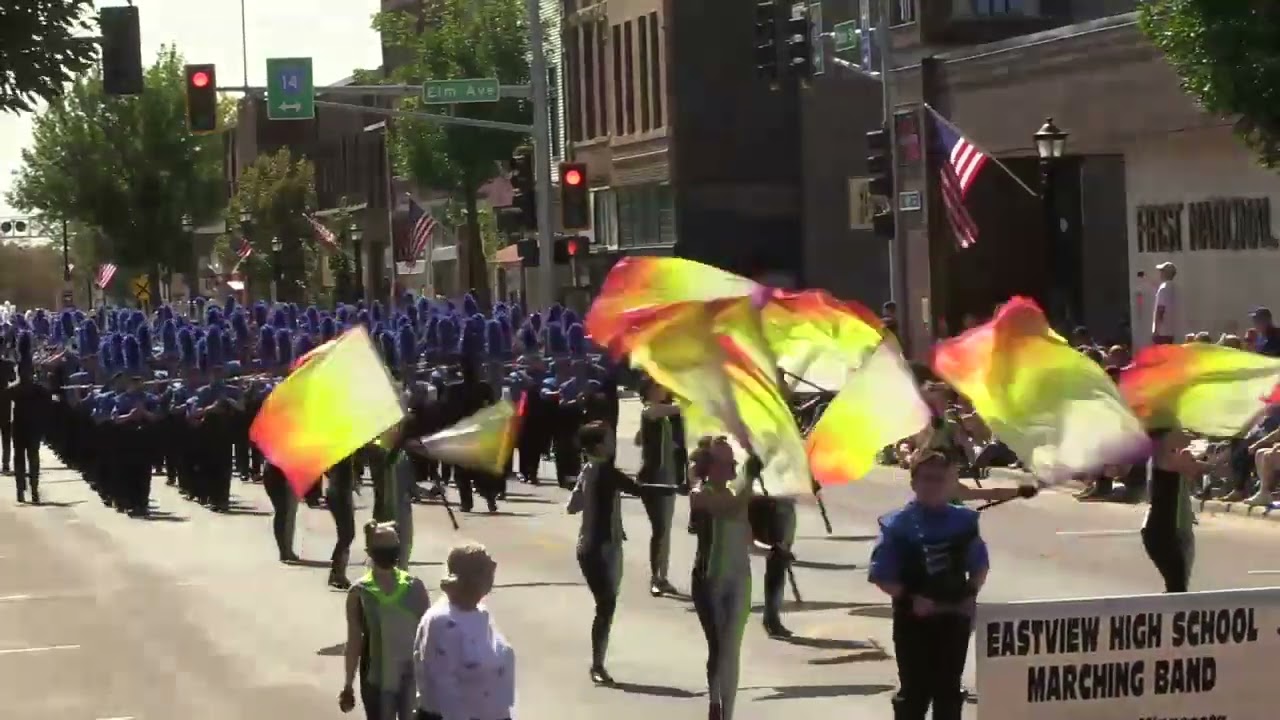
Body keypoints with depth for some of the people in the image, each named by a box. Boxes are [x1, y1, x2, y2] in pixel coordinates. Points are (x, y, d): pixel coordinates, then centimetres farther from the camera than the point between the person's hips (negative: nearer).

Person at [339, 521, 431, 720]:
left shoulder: (414, 587, -3)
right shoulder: (360, 592, -7)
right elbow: (354, 642, -2)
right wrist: (348, 686, 1)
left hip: (412, 675, 1)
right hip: (377, 679, -1)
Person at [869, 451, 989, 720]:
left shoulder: (964, 521, 0)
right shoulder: (898, 525, -10)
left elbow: (980, 566, 10)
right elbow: (882, 576, -9)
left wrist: (971, 594, -6)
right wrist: (910, 598, -21)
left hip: (955, 617, 3)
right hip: (915, 619, -3)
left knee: (949, 688, 12)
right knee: (915, 689, 1)